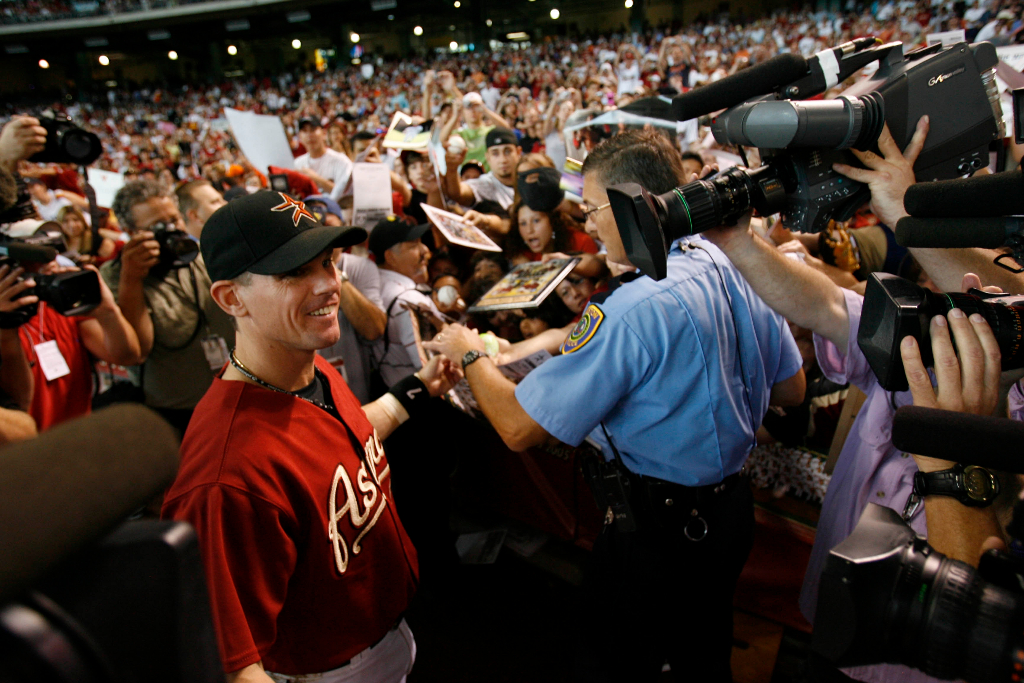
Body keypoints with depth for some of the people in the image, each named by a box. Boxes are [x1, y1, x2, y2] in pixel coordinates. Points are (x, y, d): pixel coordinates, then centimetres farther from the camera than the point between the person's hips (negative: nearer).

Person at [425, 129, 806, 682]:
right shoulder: (737, 267, -5)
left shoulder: (632, 309, -31)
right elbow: (790, 389, 7)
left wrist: (470, 354, -9)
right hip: (730, 511, 8)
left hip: (657, 530, -8)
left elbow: (519, 427, -26)